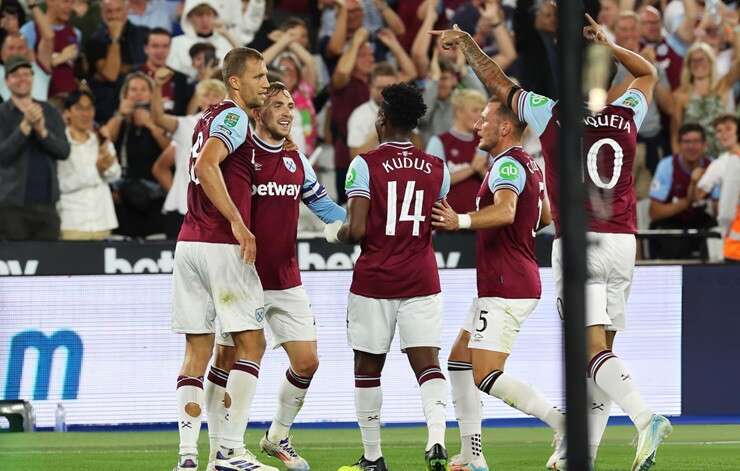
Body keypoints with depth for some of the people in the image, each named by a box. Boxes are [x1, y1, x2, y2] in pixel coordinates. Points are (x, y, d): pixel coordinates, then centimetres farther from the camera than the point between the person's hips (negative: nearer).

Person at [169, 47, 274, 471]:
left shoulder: (211, 118, 19)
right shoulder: (234, 117, -8)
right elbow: (207, 165, -22)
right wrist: (238, 224, -20)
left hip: (189, 243, 8)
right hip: (221, 246, -8)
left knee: (198, 351, 6)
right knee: (252, 344, -1)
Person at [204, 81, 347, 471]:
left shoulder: (296, 161, 11)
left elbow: (322, 205, 21)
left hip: (286, 281, 6)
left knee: (307, 362, 3)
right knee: (227, 361, -3)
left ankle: (277, 438, 24)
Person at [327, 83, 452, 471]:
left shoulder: (365, 165, -7)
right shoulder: (437, 169, 6)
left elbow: (357, 230, -13)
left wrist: (334, 233, 7)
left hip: (374, 279, -2)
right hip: (421, 279, 3)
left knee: (368, 367, 9)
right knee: (427, 363, -3)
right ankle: (436, 438, -26)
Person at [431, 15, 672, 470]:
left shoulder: (553, 115, -4)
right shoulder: (627, 116, 5)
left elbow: (498, 82, 11)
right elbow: (648, 73, 28)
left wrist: (466, 42, 24)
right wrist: (608, 45, 24)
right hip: (623, 242, 5)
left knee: (593, 347, -11)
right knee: (601, 348, 8)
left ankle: (645, 417, -33)